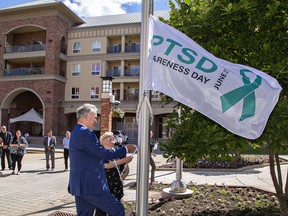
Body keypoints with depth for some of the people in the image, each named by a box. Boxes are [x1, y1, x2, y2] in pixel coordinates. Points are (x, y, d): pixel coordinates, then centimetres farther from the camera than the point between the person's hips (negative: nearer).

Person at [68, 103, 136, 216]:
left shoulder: (76, 132, 16)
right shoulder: (86, 132, -17)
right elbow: (104, 154, -17)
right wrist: (125, 149, -4)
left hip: (80, 185, 11)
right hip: (90, 185, -10)